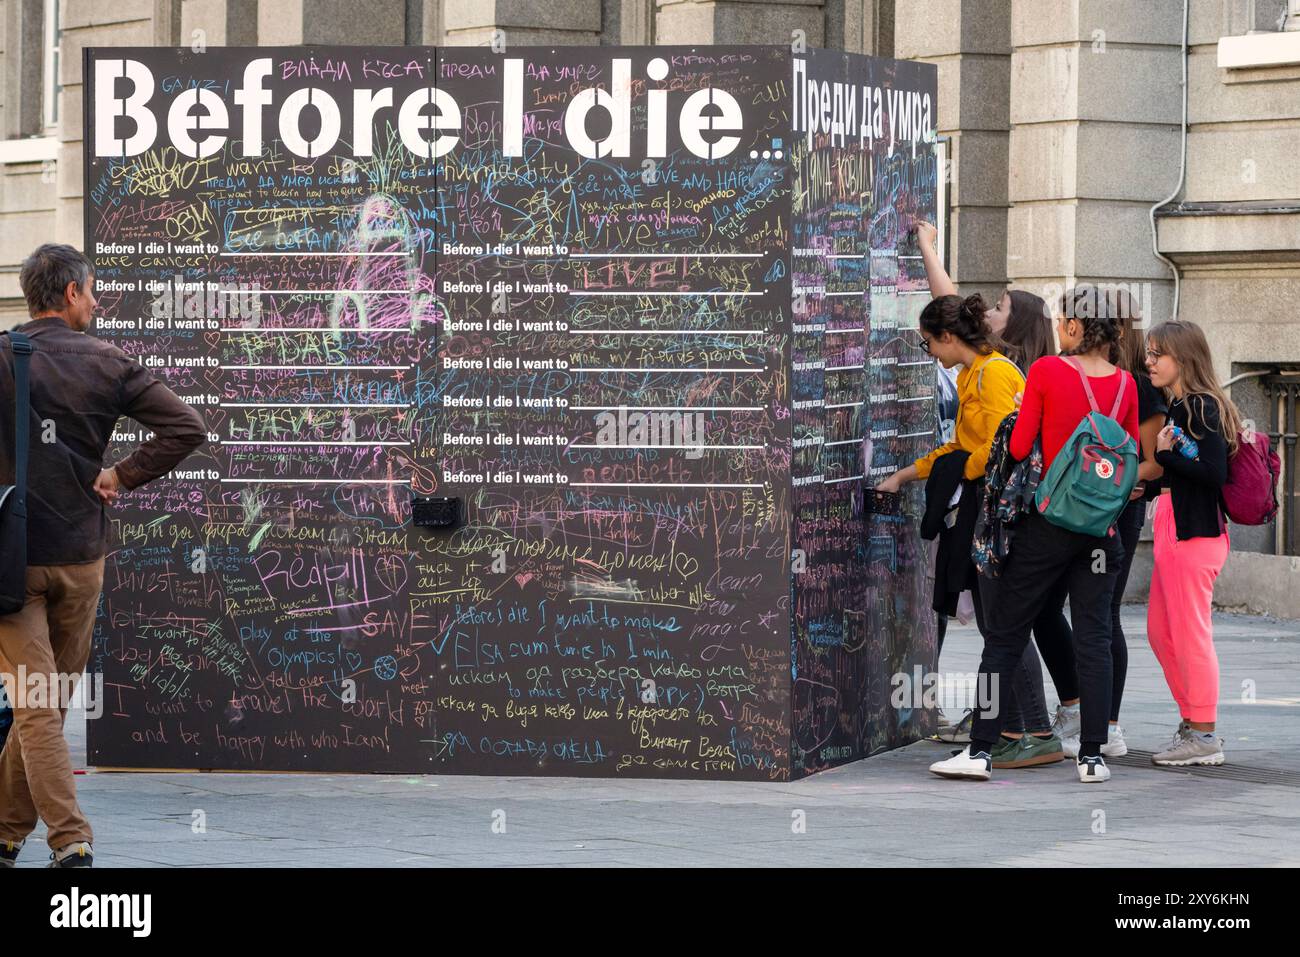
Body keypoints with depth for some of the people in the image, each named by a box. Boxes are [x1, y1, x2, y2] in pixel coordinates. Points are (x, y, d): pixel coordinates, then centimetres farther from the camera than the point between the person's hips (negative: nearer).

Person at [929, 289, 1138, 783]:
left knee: (1005, 634, 4)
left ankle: (980, 750, 3)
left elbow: (1019, 447, -8)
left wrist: (1021, 410, 10)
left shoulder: (1045, 372, -9)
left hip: (1049, 518, -3)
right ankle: (1092, 756, 4)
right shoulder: (1125, 383, 1)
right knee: (1093, 638, 7)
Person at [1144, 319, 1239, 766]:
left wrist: (1167, 455, -16)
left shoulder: (1201, 407, -13)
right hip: (1175, 532, 10)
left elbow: (1215, 473, -22)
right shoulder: (1181, 406, 15)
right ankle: (1193, 721, 24)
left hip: (1194, 536, -10)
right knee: (1160, 631, 15)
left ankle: (1204, 736, 2)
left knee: (1190, 633, -4)